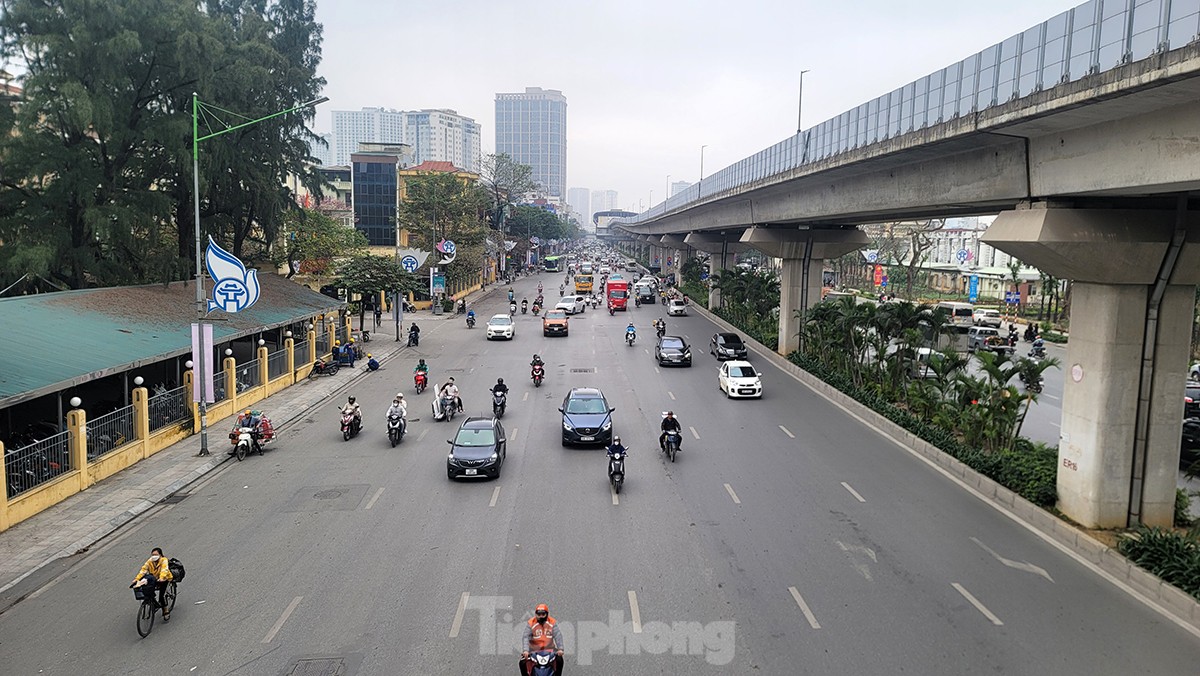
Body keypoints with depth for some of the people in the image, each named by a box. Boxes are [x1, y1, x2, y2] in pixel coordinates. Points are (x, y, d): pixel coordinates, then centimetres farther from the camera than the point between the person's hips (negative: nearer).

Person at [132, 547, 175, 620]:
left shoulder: (164, 560, -19)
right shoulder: (149, 561, -8)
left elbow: (164, 569, -34)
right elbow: (143, 570, -17)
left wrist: (161, 578, -51)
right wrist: (137, 579, -31)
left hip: (164, 579, -5)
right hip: (154, 579, 5)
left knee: (162, 594, -17)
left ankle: (166, 611, -1)